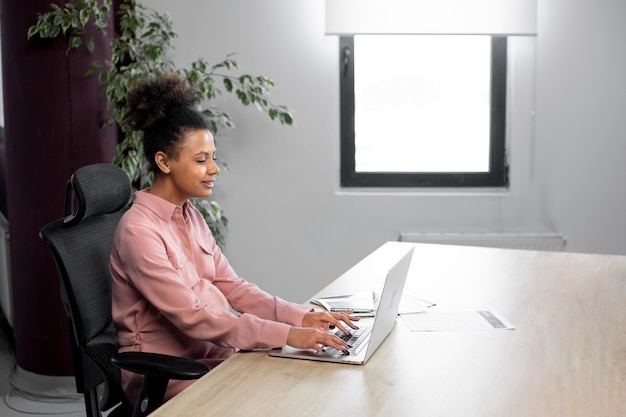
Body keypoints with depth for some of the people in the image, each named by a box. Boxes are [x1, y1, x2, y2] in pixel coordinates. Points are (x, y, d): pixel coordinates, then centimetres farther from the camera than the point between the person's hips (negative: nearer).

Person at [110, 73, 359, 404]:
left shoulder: (190, 216, 9)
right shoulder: (139, 231, -18)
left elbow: (230, 286, 6)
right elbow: (191, 317, -23)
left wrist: (301, 317, -7)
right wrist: (286, 335, -27)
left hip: (215, 350, 7)